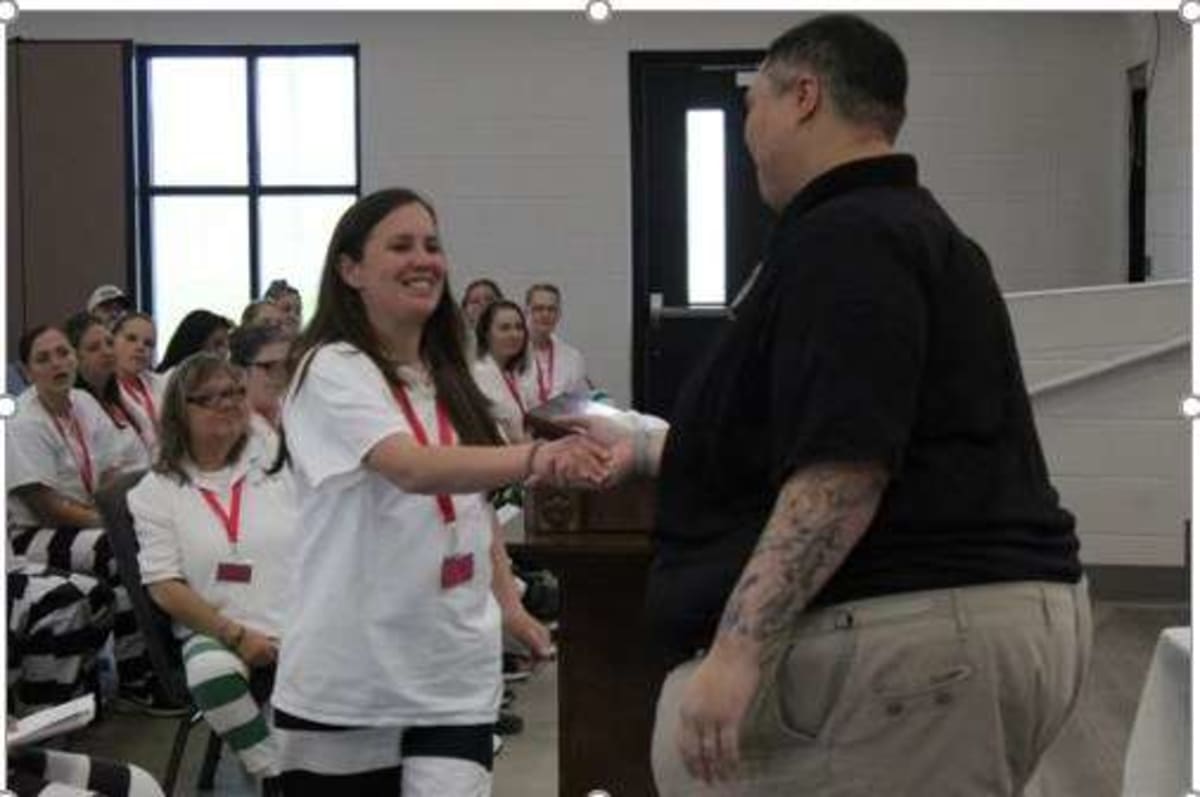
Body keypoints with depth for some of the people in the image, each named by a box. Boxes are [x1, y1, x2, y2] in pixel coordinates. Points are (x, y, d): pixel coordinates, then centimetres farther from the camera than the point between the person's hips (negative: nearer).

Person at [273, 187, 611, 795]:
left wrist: (509, 606, 15)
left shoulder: (447, 377, 11)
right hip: (351, 677, -5)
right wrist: (533, 459, -44)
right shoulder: (332, 370, -13)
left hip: (454, 671, 5)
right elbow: (414, 469, -30)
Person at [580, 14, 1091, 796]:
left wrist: (737, 648, -26)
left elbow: (844, 469, -25)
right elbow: (802, 441, 28)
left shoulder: (845, 237, -14)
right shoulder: (904, 226, 20)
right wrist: (646, 447, 36)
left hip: (909, 629, -11)